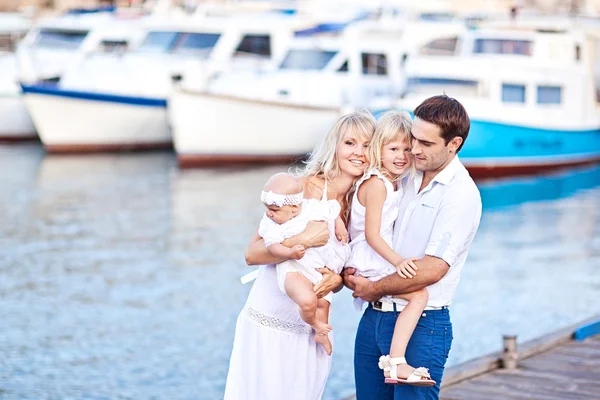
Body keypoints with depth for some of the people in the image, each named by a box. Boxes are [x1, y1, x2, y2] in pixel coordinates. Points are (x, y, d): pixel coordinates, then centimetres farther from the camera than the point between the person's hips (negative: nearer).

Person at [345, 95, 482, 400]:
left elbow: (432, 269, -19)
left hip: (421, 326, -7)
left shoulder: (461, 194, -12)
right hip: (374, 316, 7)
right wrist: (349, 270, -1)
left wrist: (374, 289, -9)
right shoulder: (405, 176, 10)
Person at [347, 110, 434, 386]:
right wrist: (397, 261, -30)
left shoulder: (394, 183, 13)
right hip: (370, 263, -10)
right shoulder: (377, 184, -17)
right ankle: (395, 362, -33)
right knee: (419, 294, -26)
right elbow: (371, 234, -22)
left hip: (381, 258, 10)